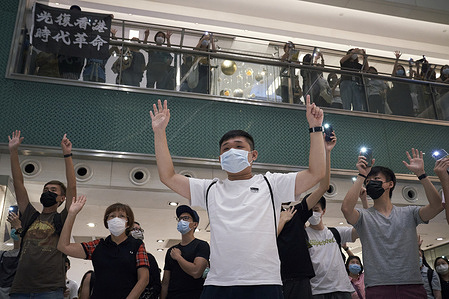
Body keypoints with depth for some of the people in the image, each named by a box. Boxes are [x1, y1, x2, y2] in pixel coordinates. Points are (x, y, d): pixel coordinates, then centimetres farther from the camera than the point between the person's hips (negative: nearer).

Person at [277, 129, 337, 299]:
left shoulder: (297, 213, 14)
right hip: (276, 280, -3)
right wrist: (282, 220, 0)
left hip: (300, 280, 3)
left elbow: (323, 186, 7)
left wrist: (327, 152, 1)